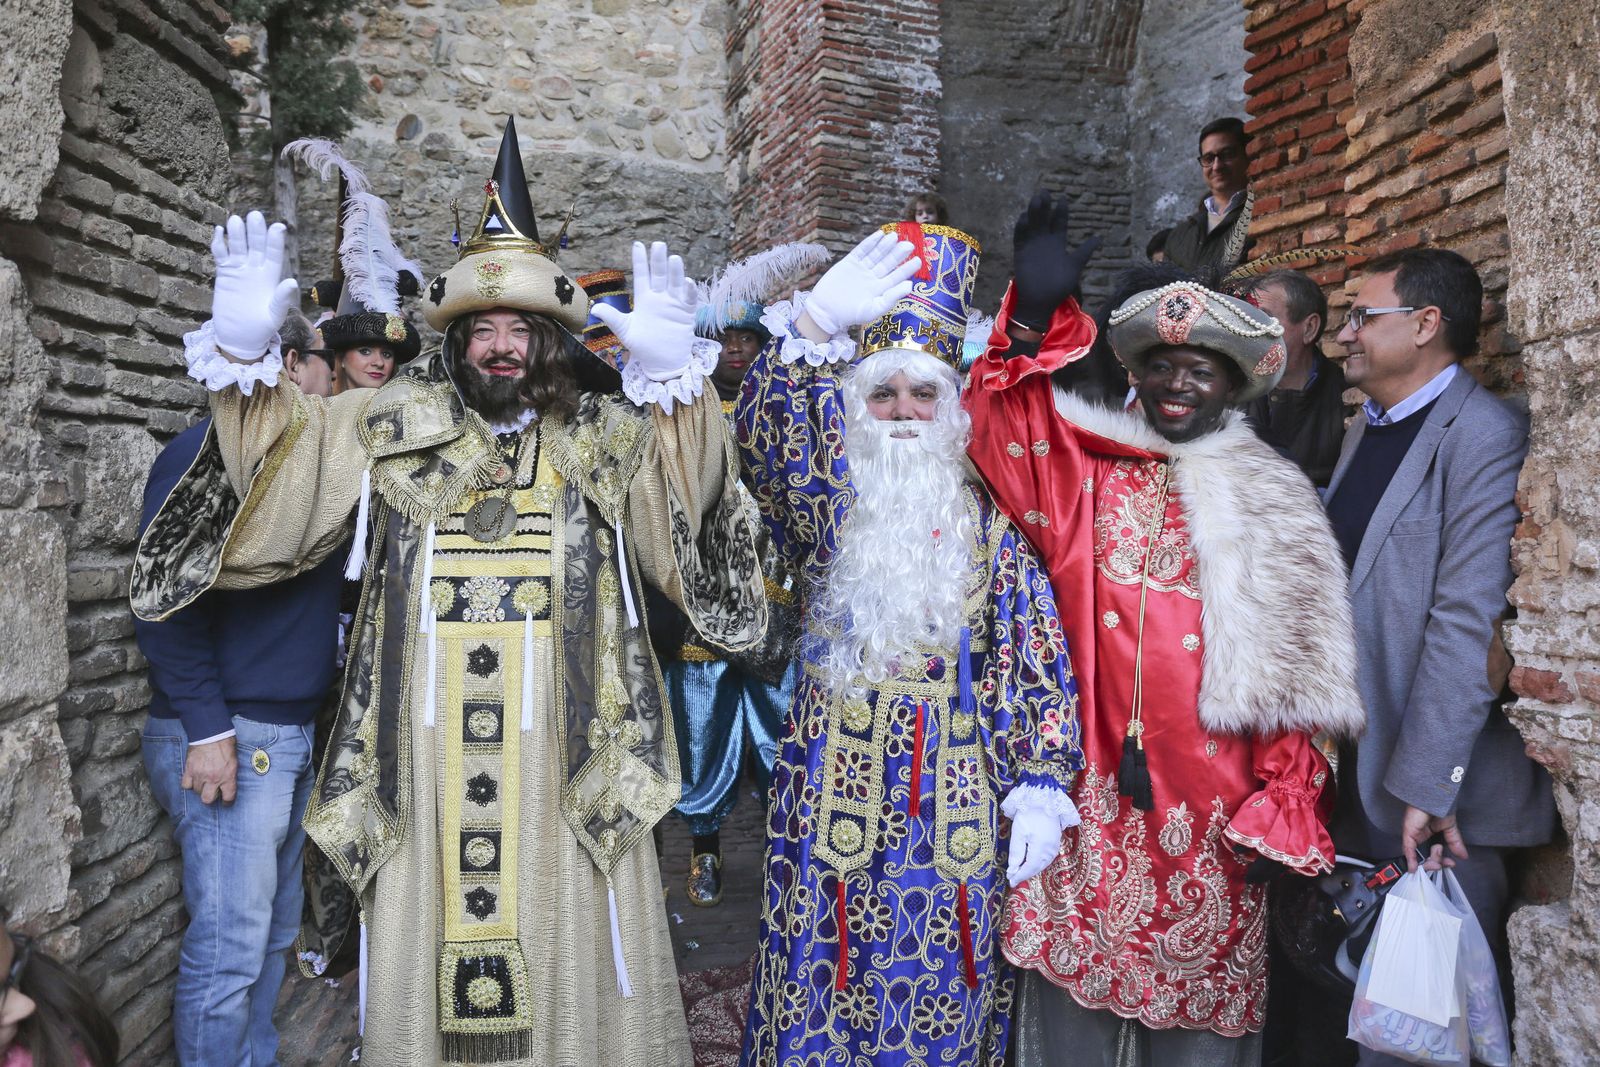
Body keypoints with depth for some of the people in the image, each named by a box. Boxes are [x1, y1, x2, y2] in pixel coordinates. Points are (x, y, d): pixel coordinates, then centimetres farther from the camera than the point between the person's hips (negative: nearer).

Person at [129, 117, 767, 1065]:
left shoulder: (607, 437, 6)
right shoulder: (390, 429, 11)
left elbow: (681, 493, -8)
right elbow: (271, 455, 13)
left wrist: (667, 371, -19)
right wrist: (243, 352, -1)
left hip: (566, 759, -1)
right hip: (422, 757, 2)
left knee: (571, 946, 7)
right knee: (427, 957, 11)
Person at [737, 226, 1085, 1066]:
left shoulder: (987, 516, 5)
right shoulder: (827, 505, 4)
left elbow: (1037, 655, 2)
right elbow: (770, 435, -18)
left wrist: (1042, 784, -5)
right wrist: (812, 325, -31)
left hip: (957, 798, 1)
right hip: (837, 788, 0)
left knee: (946, 994, 9)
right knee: (827, 981, 6)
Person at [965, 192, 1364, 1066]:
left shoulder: (1271, 507, 5)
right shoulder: (1084, 471, 6)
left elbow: (1290, 678, 2)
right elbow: (1009, 439, -15)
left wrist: (1282, 814, -3)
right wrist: (1034, 318, -26)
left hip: (1209, 814, 0)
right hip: (1088, 795, 0)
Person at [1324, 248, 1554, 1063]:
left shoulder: (1483, 433, -14)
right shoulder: (1365, 427, 12)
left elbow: (1468, 621, -20)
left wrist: (1425, 783, -21)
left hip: (1436, 785, -7)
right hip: (1350, 769, 8)